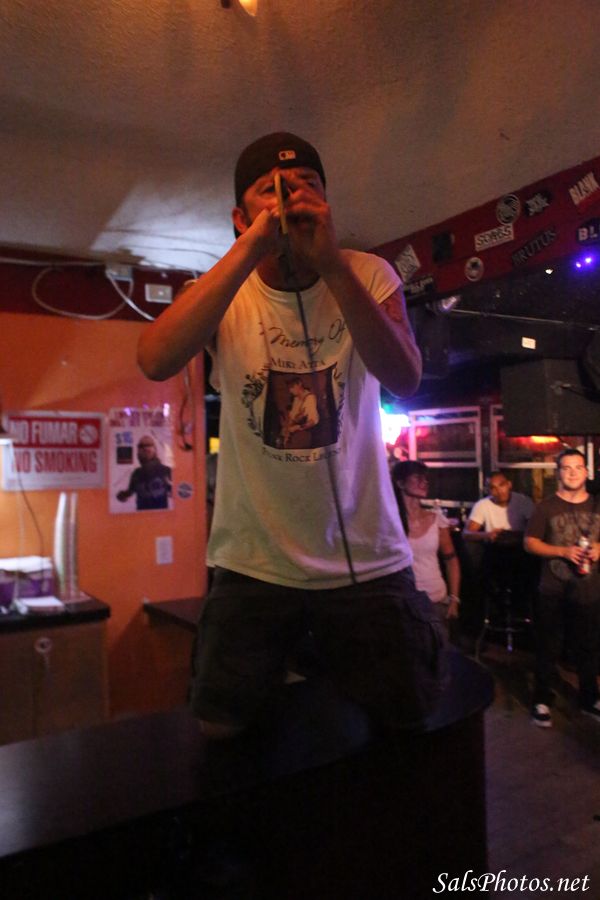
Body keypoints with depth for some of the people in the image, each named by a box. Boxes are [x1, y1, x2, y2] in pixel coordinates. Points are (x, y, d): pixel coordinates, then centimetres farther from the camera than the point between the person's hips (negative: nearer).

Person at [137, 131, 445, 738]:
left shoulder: (368, 276, -4)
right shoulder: (225, 293, -3)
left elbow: (404, 380, -21)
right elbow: (155, 361, -24)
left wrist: (331, 262, -29)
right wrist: (250, 249, -28)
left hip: (368, 559, 0)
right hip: (254, 564, 1)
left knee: (407, 732, 14)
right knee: (222, 736, 12)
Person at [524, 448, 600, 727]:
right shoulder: (546, 507, -5)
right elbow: (530, 543, -6)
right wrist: (563, 551, -18)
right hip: (553, 592, -3)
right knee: (548, 649, 7)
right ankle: (542, 701, 20)